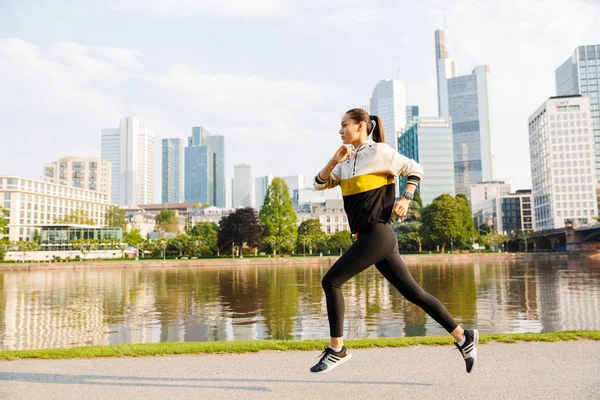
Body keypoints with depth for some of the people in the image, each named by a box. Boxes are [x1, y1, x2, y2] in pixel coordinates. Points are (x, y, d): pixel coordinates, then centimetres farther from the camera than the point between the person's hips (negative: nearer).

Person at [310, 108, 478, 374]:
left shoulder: (379, 152, -4)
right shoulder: (347, 160, 16)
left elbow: (415, 169, 2)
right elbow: (320, 184, 13)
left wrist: (406, 199, -9)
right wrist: (334, 160, -1)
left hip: (376, 235, -8)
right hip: (370, 237, 8)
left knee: (331, 281, -8)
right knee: (412, 292, 9)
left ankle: (337, 349, 2)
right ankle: (463, 337, 18)